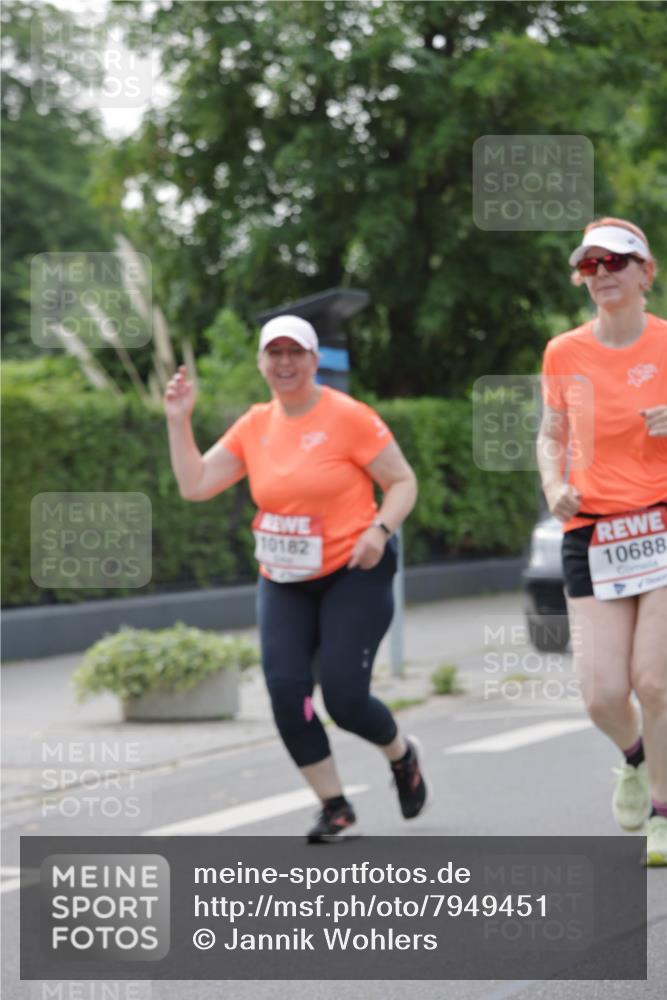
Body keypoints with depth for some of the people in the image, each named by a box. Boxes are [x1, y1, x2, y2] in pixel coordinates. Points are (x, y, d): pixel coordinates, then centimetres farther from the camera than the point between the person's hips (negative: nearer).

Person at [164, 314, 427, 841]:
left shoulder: (348, 417, -9)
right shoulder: (255, 426, 6)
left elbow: (403, 482, -6)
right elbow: (195, 484, 6)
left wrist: (380, 529, -23)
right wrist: (179, 421, -3)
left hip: (353, 575, -5)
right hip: (282, 582, 5)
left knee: (345, 698, -11)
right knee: (287, 692, -10)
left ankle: (403, 754, 24)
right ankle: (334, 806, 6)